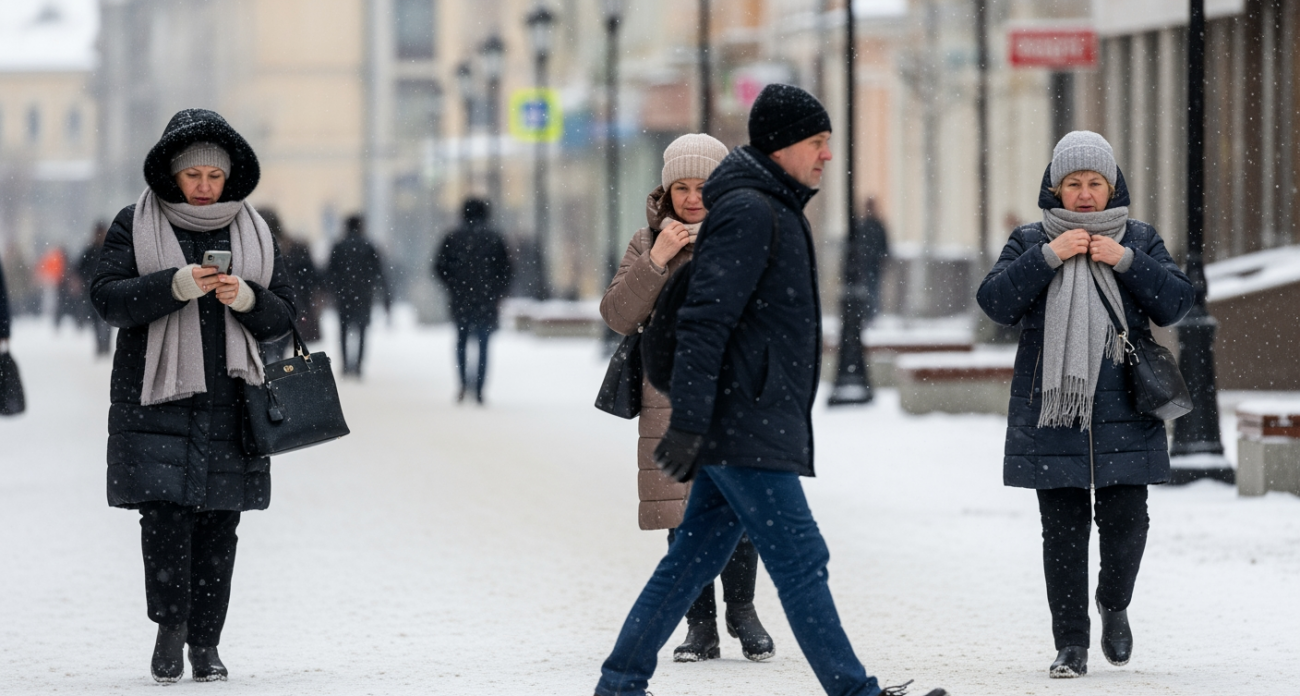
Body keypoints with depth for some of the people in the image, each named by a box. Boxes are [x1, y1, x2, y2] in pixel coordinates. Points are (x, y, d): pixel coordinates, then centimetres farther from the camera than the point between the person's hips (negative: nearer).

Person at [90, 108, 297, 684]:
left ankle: (206, 643, 8)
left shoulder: (252, 232, 12)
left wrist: (246, 298, -11)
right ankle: (170, 625, 4)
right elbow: (107, 297, -7)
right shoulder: (134, 226, 4)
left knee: (218, 524, 1)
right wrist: (175, 285, -20)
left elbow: (282, 315, 11)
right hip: (156, 397, -2)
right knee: (165, 511, -13)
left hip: (228, 400, 2)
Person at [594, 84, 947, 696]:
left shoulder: (775, 210, 19)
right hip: (745, 433, -10)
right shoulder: (749, 211, -13)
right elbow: (705, 320, -20)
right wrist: (688, 424, -25)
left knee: (693, 558, 11)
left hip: (745, 431, 10)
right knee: (800, 562, -8)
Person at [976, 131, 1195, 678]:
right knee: (1063, 532, 0)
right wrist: (1047, 258, -14)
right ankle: (1071, 643, 7)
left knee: (1125, 522, -4)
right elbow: (995, 302, -5)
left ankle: (1114, 604, 25)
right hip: (1052, 414, 0)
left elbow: (1176, 302, 0)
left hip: (1123, 416, 0)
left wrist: (1127, 261, -12)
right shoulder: (1029, 242, 8)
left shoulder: (1140, 241, 10)